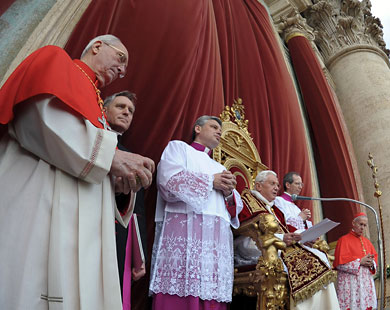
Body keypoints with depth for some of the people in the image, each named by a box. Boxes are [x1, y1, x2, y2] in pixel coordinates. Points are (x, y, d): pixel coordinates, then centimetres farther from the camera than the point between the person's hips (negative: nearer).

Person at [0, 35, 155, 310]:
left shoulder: (94, 103, 30)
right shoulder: (55, 59, 11)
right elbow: (40, 118, -11)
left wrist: (118, 179, 2)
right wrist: (112, 156, -12)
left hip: (81, 221, 7)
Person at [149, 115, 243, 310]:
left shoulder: (220, 168, 31)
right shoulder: (178, 147, 15)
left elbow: (236, 207, 22)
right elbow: (168, 179, -6)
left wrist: (229, 193, 0)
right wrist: (211, 181, -2)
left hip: (218, 240, 6)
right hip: (185, 232, -5)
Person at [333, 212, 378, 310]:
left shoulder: (366, 241, 17)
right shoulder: (344, 240, -2)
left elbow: (375, 257, 15)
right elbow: (340, 263, -10)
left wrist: (371, 262, -7)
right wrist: (360, 261, -13)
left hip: (366, 282, 6)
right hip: (350, 283, -6)